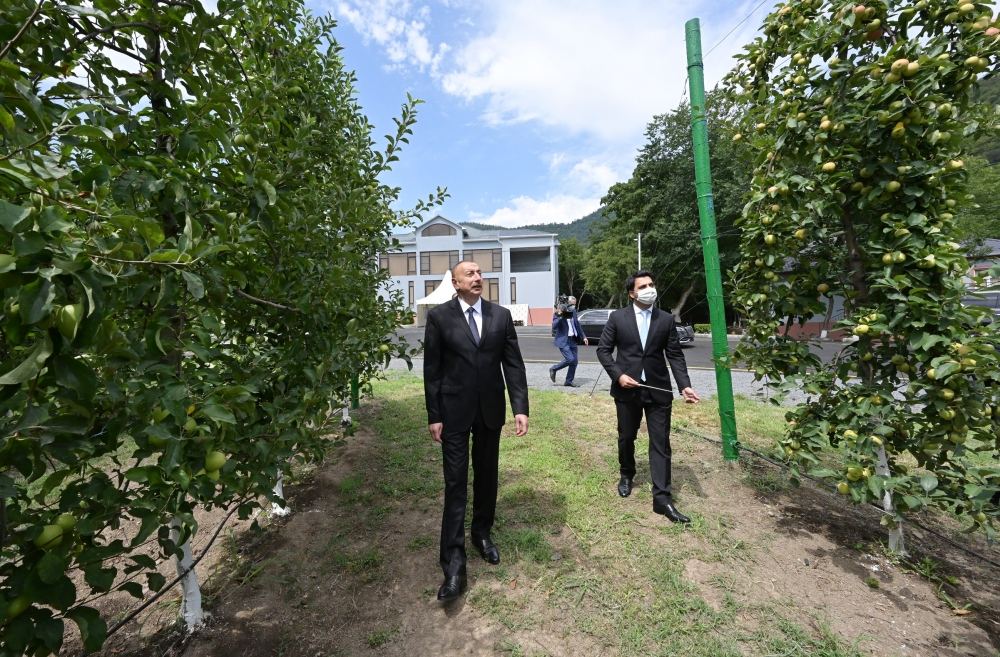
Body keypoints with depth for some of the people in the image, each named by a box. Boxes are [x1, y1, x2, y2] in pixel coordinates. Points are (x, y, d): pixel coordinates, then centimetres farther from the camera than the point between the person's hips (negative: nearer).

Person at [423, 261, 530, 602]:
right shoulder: (439, 316, -6)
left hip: (490, 409, 3)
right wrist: (434, 416, -5)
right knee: (455, 482, 3)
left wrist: (520, 408, -7)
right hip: (454, 411, -2)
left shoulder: (501, 315, 1)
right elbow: (432, 369, -4)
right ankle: (454, 562, 15)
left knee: (487, 476, 16)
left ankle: (482, 533, 39)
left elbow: (513, 364, -1)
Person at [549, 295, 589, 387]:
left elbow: (577, 325, 18)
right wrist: (559, 316, -30)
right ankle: (553, 369, 7)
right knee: (570, 359, -16)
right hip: (563, 341, -7)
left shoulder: (573, 312, 8)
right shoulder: (558, 313, -11)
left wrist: (583, 337, 16)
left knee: (575, 361, 5)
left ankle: (569, 381, 18)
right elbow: (554, 327, -22)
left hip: (572, 340, 7)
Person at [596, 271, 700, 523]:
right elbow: (603, 350, 0)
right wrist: (618, 375, -13)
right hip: (627, 388, 0)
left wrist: (685, 386, -10)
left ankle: (662, 498, 10)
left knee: (660, 443, 1)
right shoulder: (617, 317, -2)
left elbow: (675, 355, 2)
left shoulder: (666, 319, 2)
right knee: (626, 438, 16)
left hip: (658, 390, 1)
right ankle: (627, 475, 41)